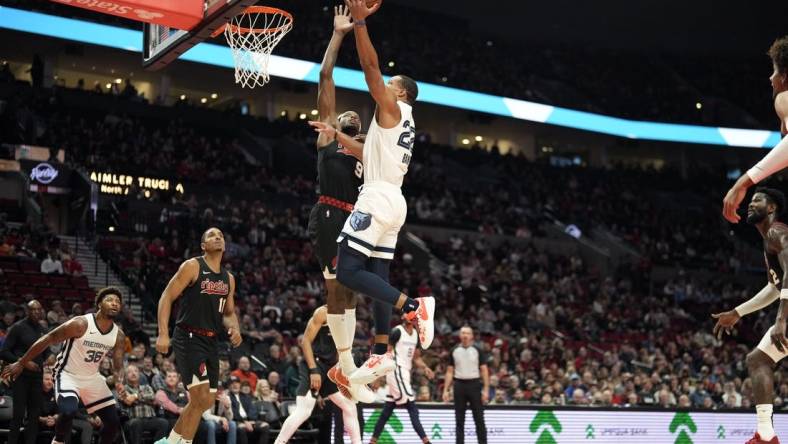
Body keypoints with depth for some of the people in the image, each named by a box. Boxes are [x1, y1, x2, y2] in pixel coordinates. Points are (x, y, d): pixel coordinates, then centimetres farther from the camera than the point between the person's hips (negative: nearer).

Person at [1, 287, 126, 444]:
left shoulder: (119, 335, -7)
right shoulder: (80, 324, -23)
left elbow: (118, 365, 0)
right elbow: (47, 339, -16)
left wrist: (119, 382, -24)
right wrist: (21, 363, -14)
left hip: (92, 378, 6)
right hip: (68, 375, -6)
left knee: (113, 422, 0)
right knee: (68, 411, -32)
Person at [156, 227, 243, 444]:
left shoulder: (229, 279, 13)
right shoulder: (192, 266, -7)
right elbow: (167, 297, -10)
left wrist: (235, 328, -2)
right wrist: (163, 334, -20)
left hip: (211, 341, 8)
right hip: (188, 338, -8)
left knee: (207, 401, 10)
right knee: (200, 398, -16)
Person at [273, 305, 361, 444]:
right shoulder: (323, 312, -8)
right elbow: (306, 341, -14)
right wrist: (313, 370, -21)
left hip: (329, 367, 9)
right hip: (313, 365, -9)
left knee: (349, 407, 10)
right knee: (303, 411, -19)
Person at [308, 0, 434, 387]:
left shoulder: (393, 108, -2)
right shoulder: (401, 124, 24)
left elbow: (371, 66, -14)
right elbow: (368, 154, 34)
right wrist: (335, 134, 34)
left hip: (379, 199, -10)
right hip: (391, 201, 10)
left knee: (348, 272, -14)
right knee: (377, 275, 9)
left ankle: (414, 306, -24)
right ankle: (381, 356, 9)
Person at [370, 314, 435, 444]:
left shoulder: (415, 334, 14)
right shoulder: (397, 331, -11)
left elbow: (416, 357, 21)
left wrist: (425, 368, 4)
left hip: (405, 373, 9)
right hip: (397, 372, -9)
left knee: (387, 411, 11)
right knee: (413, 408, -12)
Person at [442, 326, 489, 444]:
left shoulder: (478, 351, 1)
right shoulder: (454, 351, 7)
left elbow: (484, 370, -1)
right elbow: (450, 372, 9)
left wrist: (486, 390, -8)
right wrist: (445, 390, 2)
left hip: (474, 385, -2)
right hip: (459, 385, 2)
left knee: (479, 418, -1)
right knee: (459, 419, 5)